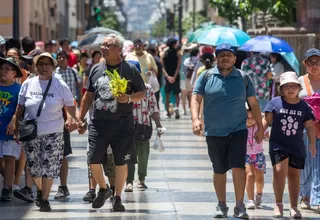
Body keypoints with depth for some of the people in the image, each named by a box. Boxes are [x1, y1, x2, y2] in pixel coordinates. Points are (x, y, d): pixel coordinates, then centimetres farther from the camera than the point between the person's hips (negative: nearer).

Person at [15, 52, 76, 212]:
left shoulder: (60, 85, 0)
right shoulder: (28, 84, 5)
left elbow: (71, 107, 5)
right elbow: (20, 107, 11)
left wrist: (73, 119, -14)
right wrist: (17, 128, 9)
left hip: (53, 133, -2)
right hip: (30, 132, 2)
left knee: (49, 166, -6)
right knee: (33, 166, 6)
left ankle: (44, 199, 3)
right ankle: (39, 190, 33)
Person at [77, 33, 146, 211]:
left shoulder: (130, 69, -2)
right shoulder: (96, 69, 8)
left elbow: (143, 93, 2)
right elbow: (88, 96, 15)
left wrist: (129, 98, -18)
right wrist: (81, 118, 12)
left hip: (122, 125, -3)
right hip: (98, 124, 3)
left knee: (121, 163, 3)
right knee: (94, 161, -1)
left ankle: (118, 198, 17)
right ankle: (103, 189, 26)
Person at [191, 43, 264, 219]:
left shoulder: (243, 78, 4)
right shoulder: (206, 77, 2)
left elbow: (253, 104, 8)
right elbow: (195, 98, -2)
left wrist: (260, 127, 7)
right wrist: (195, 119, -19)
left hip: (238, 131, -1)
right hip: (214, 132, 1)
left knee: (238, 167, -12)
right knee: (219, 170, 10)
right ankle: (221, 206, 23)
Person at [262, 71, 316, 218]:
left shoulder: (304, 106, 3)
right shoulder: (275, 103, -2)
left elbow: (310, 126, 8)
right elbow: (266, 120, 1)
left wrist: (312, 144, 7)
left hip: (297, 147, 2)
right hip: (278, 145, -2)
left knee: (294, 175, 8)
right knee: (279, 170, -17)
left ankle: (294, 206, 16)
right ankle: (278, 204, -4)